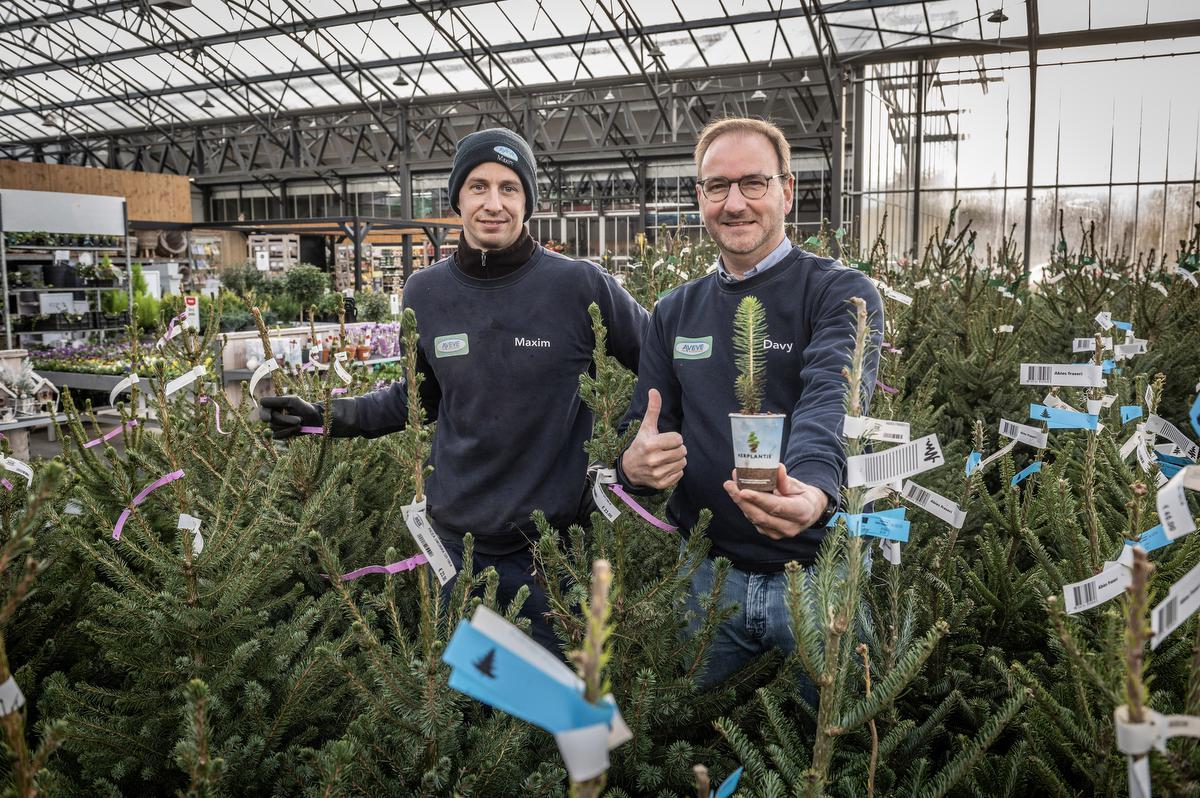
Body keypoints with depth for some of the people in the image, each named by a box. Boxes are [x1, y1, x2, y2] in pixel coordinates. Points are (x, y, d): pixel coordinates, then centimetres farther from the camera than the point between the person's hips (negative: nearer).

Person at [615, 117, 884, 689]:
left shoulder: (841, 293, -8)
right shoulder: (674, 313, 7)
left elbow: (830, 405, -26)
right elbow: (641, 432, 7)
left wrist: (812, 489, -48)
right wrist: (634, 464, -18)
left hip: (820, 572, -3)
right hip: (706, 575, 4)